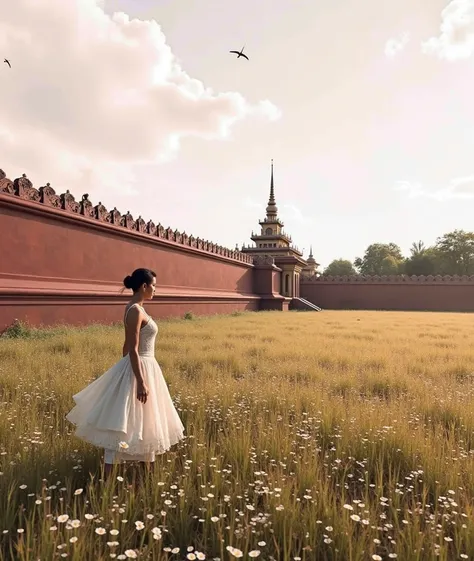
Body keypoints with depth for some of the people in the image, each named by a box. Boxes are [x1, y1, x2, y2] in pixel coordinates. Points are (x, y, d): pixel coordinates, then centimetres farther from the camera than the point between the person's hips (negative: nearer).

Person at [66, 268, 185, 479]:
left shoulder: (136, 308, 9)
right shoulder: (135, 311, -20)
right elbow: (133, 350, -23)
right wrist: (141, 382, -23)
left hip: (145, 368, 10)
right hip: (139, 370, -10)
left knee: (146, 422, 18)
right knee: (124, 425, -3)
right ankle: (107, 480, 7)